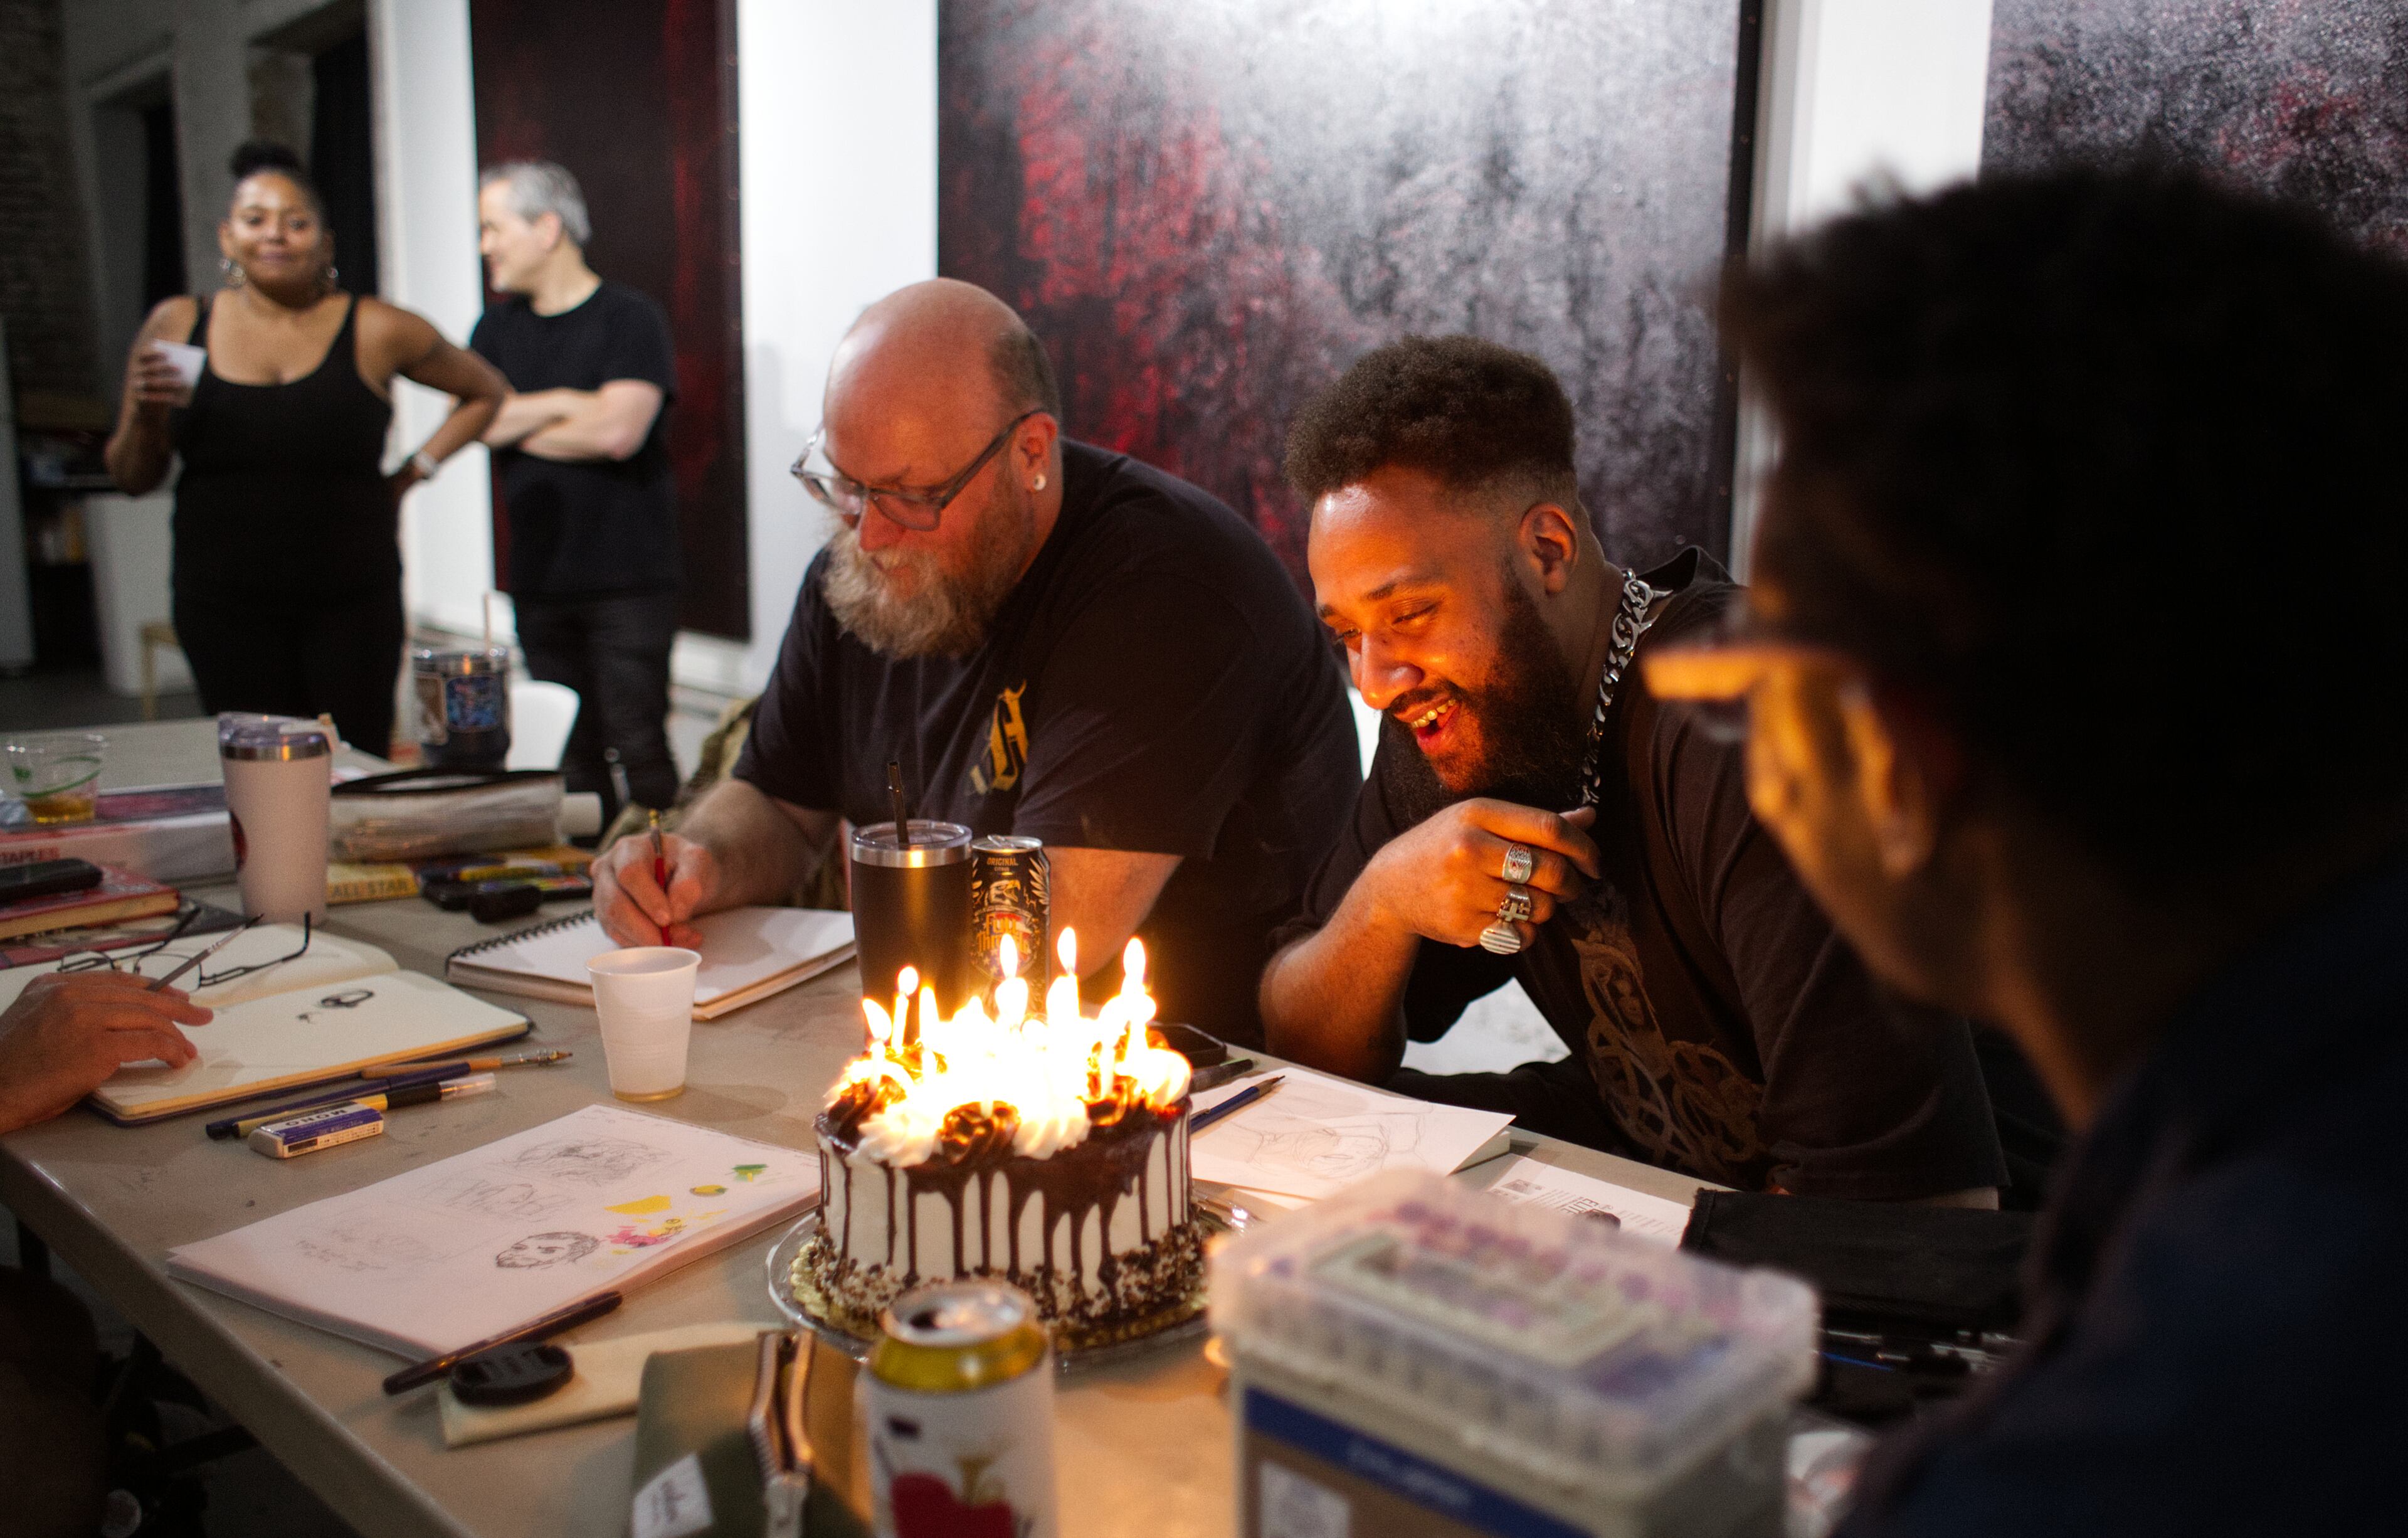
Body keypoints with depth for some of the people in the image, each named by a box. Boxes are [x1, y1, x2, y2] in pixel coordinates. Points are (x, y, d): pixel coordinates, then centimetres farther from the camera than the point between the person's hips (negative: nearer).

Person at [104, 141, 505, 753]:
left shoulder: (376, 331, 0)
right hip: (223, 604, 1)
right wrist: (147, 415, -9)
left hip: (352, 601, -1)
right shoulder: (177, 327, 6)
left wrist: (408, 476, 7)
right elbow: (132, 480, 11)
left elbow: (483, 392, 16)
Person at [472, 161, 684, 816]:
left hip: (629, 582, -5)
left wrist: (515, 421, -2)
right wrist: (566, 403, -6)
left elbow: (618, 431, -16)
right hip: (539, 582, 5)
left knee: (638, 742, -8)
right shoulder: (496, 331, 16)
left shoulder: (630, 317, -3)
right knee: (568, 753, 8)